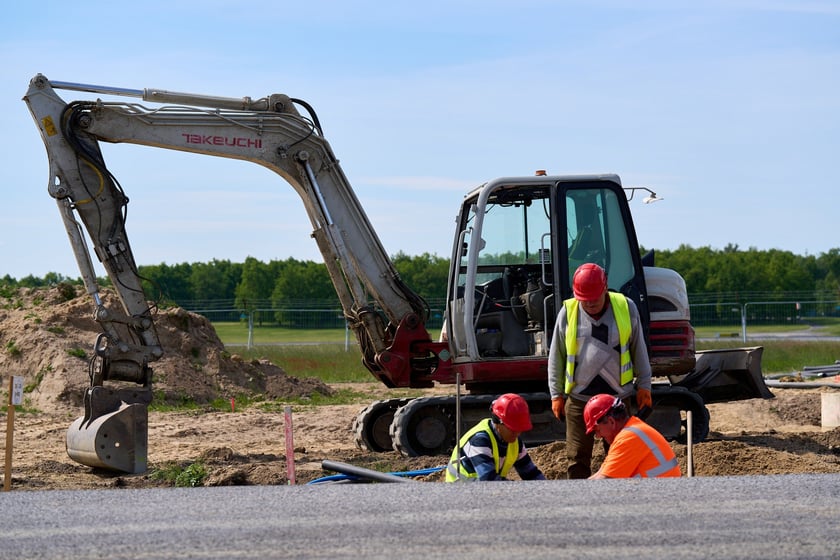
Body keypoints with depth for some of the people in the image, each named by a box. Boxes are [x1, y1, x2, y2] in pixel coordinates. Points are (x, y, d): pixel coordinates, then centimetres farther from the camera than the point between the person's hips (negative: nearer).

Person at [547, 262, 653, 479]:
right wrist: (556, 394, 4)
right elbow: (556, 357, 6)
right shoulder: (568, 312, -1)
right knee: (578, 456, 1)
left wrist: (643, 386, 6)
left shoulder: (625, 307, -1)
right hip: (579, 398, 0)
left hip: (619, 396, 0)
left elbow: (639, 349, 8)